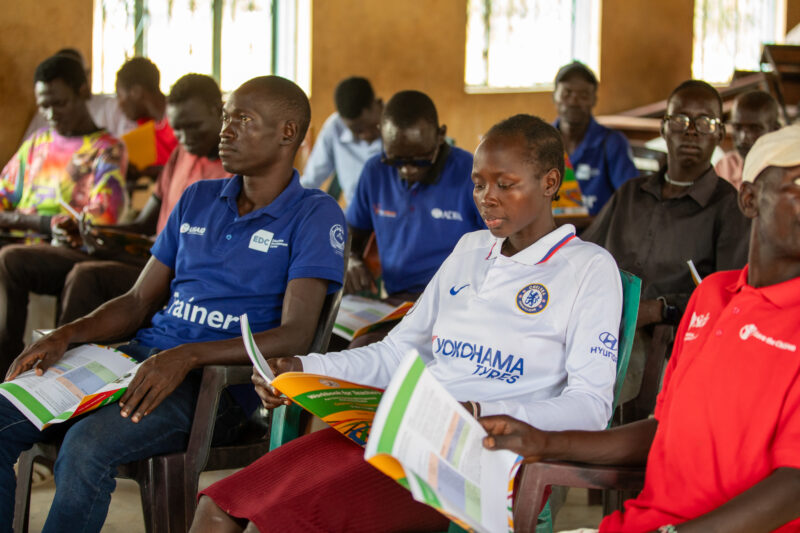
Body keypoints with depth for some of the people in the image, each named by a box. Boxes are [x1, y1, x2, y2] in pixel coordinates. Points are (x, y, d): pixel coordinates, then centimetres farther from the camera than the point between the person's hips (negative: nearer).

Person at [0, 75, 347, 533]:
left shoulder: (316, 215, 0)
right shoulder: (197, 200, 20)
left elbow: (295, 336, -12)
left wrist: (187, 356, -25)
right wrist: (67, 335, 0)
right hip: (141, 355, 6)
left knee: (87, 445, -32)